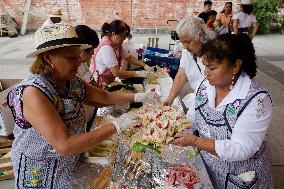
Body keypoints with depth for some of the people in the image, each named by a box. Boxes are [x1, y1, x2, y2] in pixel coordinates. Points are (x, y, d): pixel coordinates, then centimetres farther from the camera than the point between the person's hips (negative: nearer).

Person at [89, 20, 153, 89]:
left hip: (110, 81, 8)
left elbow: (129, 57, 11)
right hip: (101, 85, -8)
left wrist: (145, 66, -2)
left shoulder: (117, 45, 0)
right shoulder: (106, 48, -25)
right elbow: (116, 73, -27)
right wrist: (138, 73, -24)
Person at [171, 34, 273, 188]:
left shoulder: (257, 100, -26)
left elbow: (241, 150, -28)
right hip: (205, 166, 5)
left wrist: (195, 141, -31)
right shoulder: (206, 85, -7)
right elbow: (192, 118, 2)